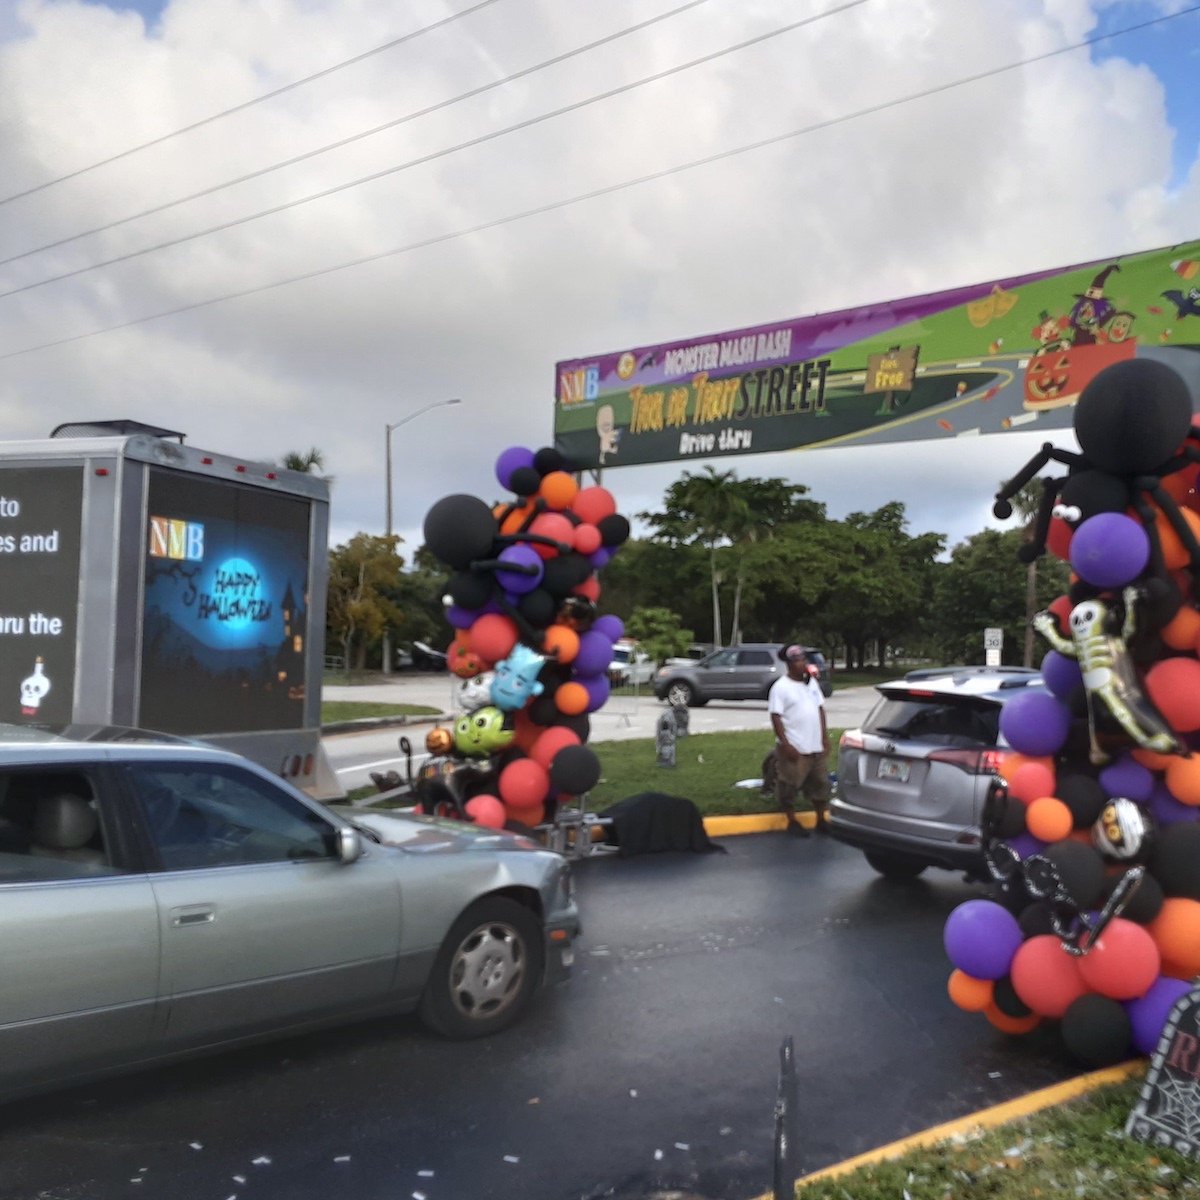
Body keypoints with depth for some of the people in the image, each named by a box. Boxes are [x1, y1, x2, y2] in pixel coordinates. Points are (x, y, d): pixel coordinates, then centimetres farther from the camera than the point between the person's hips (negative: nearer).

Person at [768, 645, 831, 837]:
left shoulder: (812, 682, 10)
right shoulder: (781, 687, -10)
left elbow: (820, 709, 15)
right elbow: (776, 717, -13)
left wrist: (825, 738, 10)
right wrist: (785, 745, -18)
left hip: (816, 747, 6)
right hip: (794, 748, -6)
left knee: (820, 783, 13)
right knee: (790, 786, 2)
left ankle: (821, 820, 27)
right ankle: (793, 821, 17)